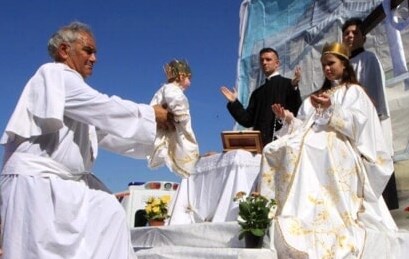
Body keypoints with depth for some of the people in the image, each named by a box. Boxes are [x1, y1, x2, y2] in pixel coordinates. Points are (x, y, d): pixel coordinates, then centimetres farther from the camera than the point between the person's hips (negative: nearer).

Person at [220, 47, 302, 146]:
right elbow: (248, 120, 15)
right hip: (259, 141, 4)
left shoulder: (287, 84, 6)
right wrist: (234, 102, 8)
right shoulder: (257, 93, 21)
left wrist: (294, 88, -21)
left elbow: (296, 111, -8)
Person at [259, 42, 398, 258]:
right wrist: (288, 118, 3)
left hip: (336, 148, -6)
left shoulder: (354, 92, 14)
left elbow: (357, 122, -5)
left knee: (300, 150, -37)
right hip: (314, 145, 6)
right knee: (274, 150, -23)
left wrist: (331, 109, -16)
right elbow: (304, 127, 21)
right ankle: (271, 207, -31)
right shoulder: (317, 95, 31)